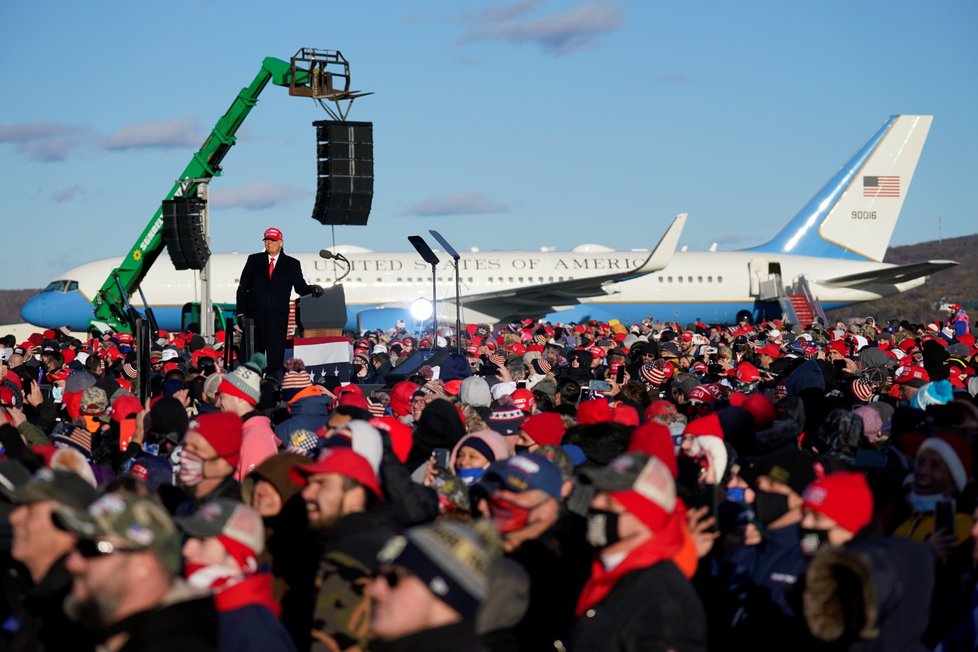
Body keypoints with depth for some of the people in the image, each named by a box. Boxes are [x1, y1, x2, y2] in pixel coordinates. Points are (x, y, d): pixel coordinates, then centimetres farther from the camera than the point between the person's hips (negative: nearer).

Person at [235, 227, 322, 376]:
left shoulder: (292, 264, 9)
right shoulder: (254, 260, 11)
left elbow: (300, 287, 6)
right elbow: (243, 287, 10)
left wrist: (313, 289, -17)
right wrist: (241, 311, 0)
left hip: (278, 318, -1)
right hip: (255, 315, 1)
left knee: (276, 355, -7)